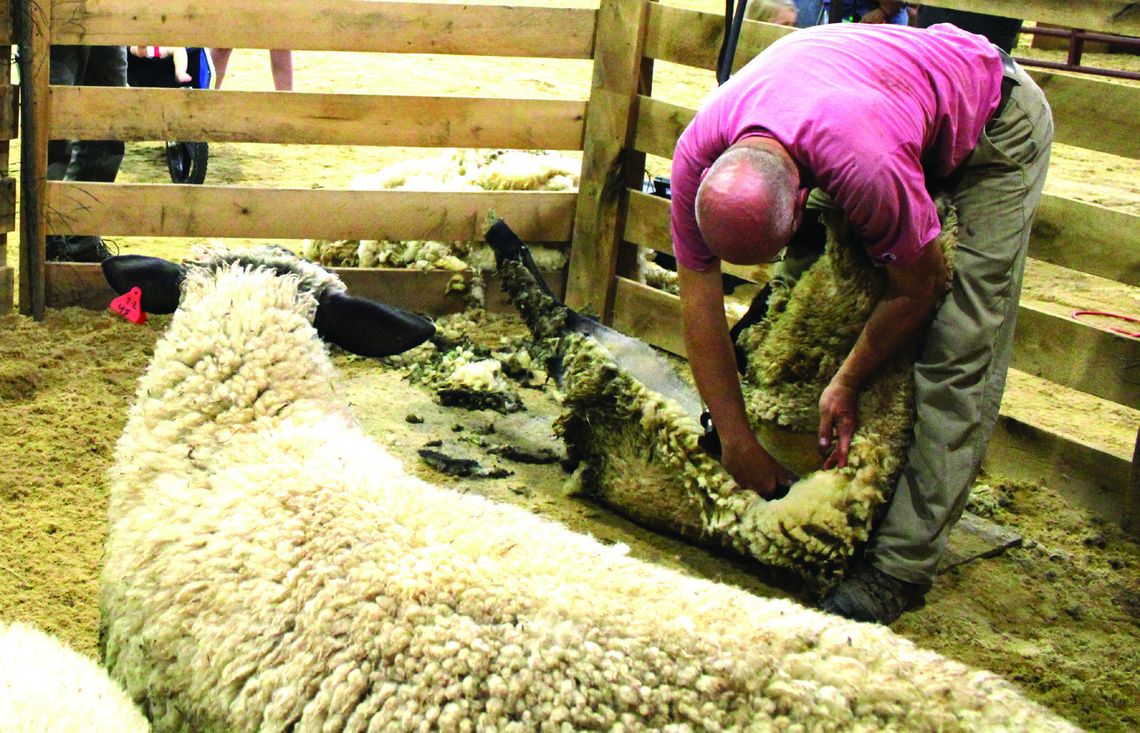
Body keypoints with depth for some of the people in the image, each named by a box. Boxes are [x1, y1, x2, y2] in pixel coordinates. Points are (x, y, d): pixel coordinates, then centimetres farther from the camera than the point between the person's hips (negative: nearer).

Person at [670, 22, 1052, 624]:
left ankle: (902, 564, -13)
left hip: (994, 121, -6)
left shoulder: (867, 166, -44)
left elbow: (921, 286, -25)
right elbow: (699, 298, -17)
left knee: (960, 349, -14)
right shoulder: (697, 156, -27)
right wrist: (736, 441, -16)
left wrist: (847, 382, -13)